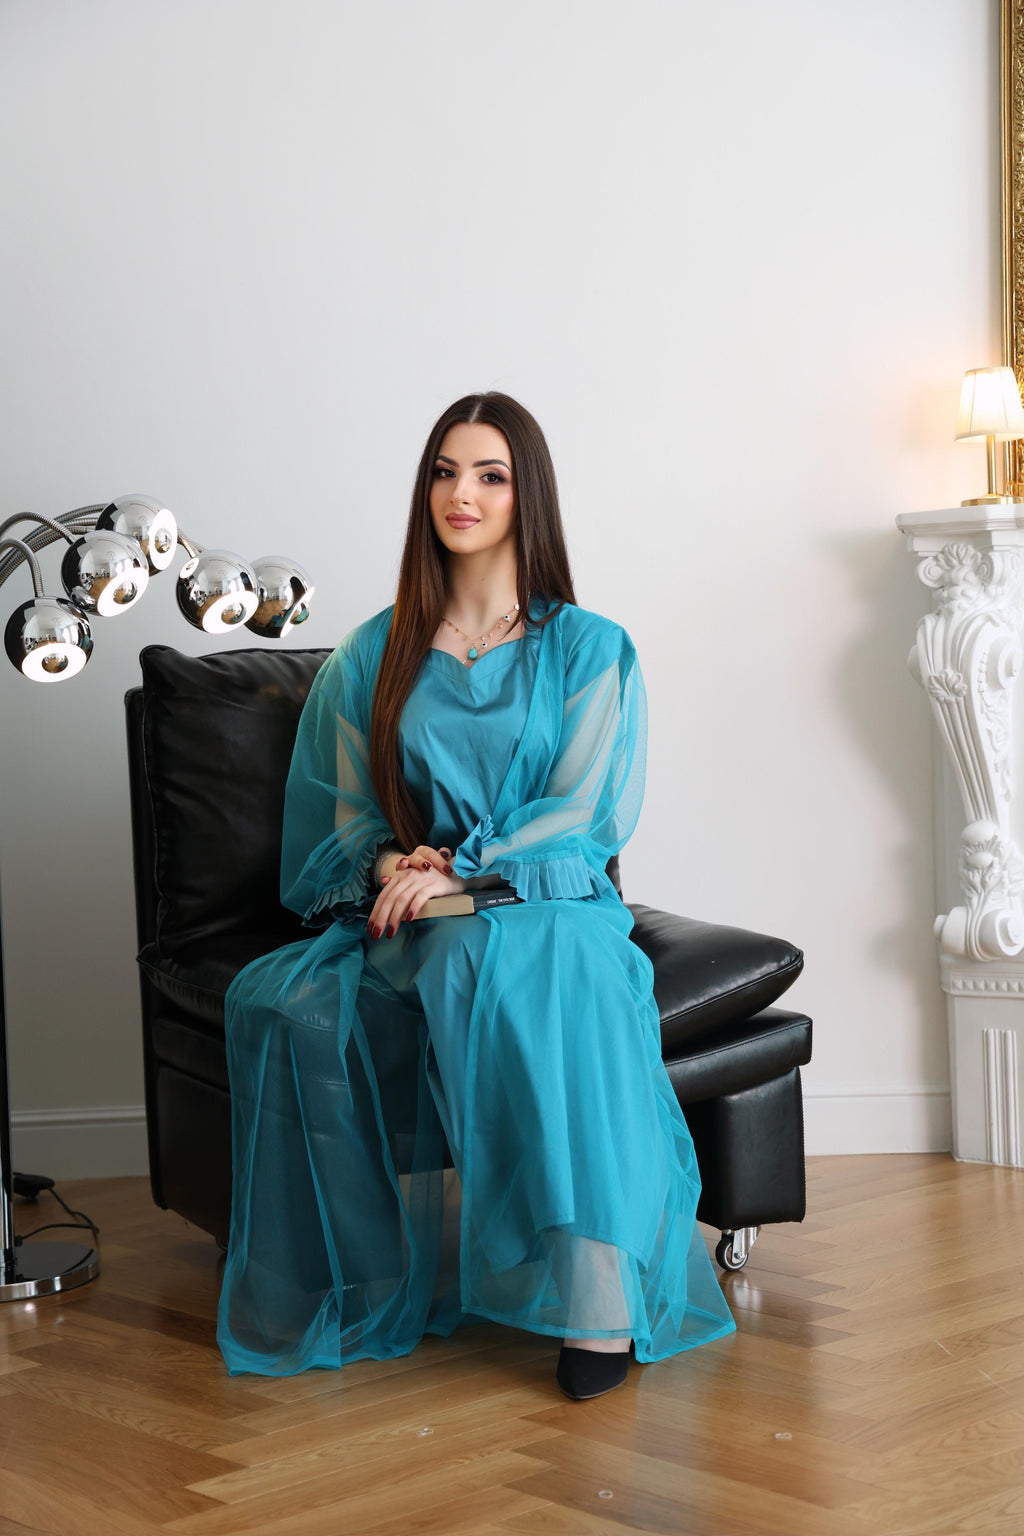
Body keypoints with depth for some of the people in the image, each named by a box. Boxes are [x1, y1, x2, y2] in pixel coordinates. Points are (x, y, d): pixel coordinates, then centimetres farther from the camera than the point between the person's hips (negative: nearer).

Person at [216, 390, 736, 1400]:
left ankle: (595, 1295, -39)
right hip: (403, 917, 3)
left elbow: (586, 811, -2)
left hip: (548, 907, -3)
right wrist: (390, 863, -10)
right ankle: (356, 1277, -21)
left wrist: (460, 868, -15)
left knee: (512, 970, -40)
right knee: (282, 1003, -30)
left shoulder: (588, 650, 8)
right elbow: (341, 810, 13)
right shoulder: (374, 657, 16)